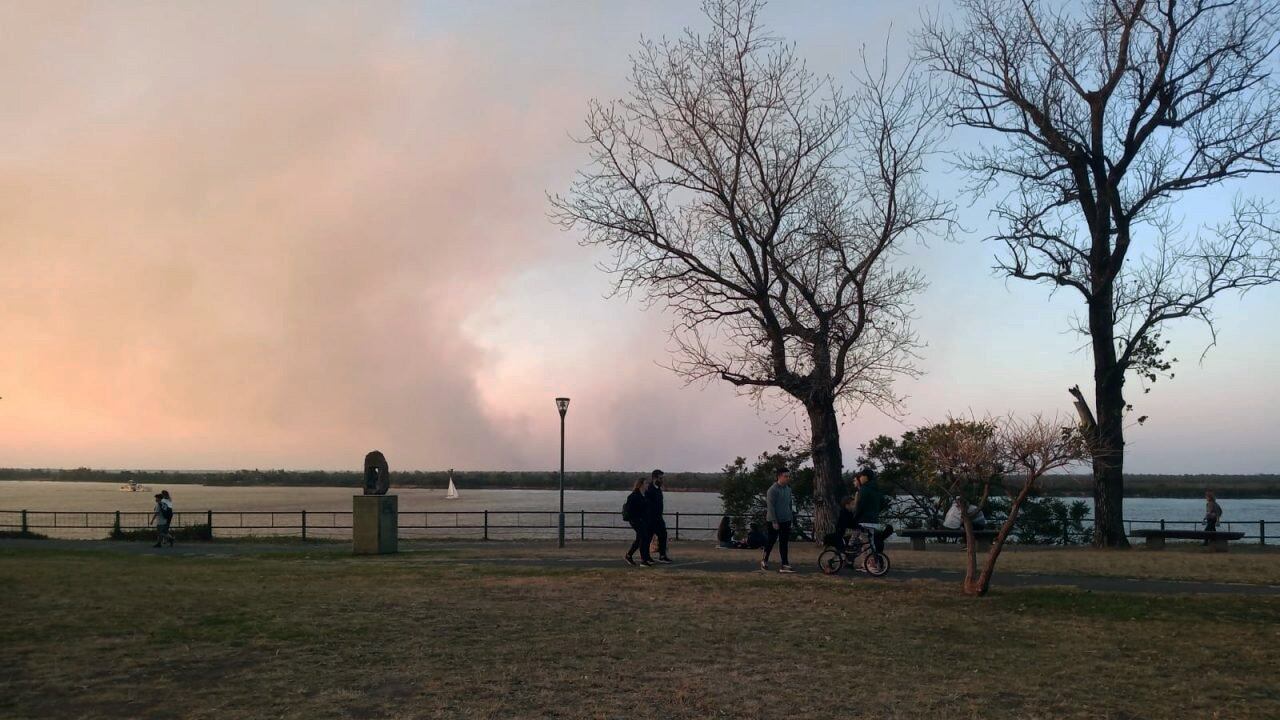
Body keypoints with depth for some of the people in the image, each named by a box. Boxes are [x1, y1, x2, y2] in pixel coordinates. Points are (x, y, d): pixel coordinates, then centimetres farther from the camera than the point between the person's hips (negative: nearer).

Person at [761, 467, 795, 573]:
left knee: (784, 543, 4)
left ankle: (785, 565, 3)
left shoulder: (788, 489, 9)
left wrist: (791, 516, 14)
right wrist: (774, 522, -20)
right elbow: (770, 506, -17)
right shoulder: (773, 489, -15)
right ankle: (764, 560, 25)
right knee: (771, 541, 6)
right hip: (774, 521, -6)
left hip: (786, 520, 6)